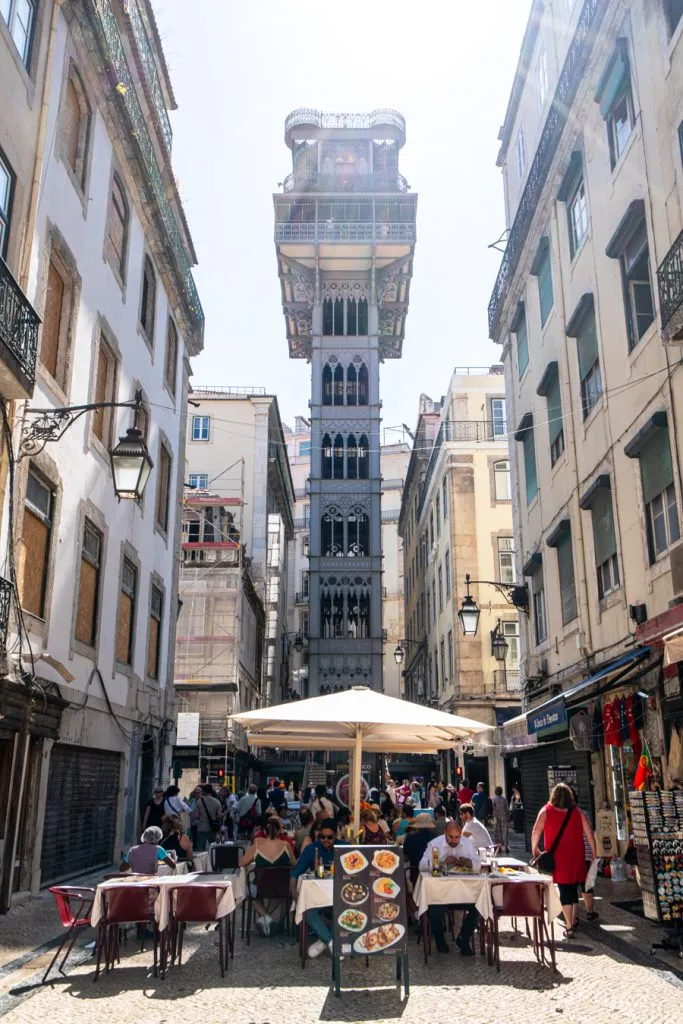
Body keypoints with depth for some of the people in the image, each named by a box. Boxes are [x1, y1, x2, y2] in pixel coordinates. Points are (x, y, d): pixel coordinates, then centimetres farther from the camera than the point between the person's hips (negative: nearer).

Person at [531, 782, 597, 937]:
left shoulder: (546, 811, -4)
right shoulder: (578, 812, 0)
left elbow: (536, 831, -2)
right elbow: (589, 832, -1)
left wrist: (534, 848, 12)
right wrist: (594, 852, 9)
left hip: (556, 857, -2)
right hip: (576, 856, 2)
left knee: (565, 890, 0)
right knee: (573, 888, 19)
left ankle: (570, 927, -3)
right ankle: (574, 919, 33)